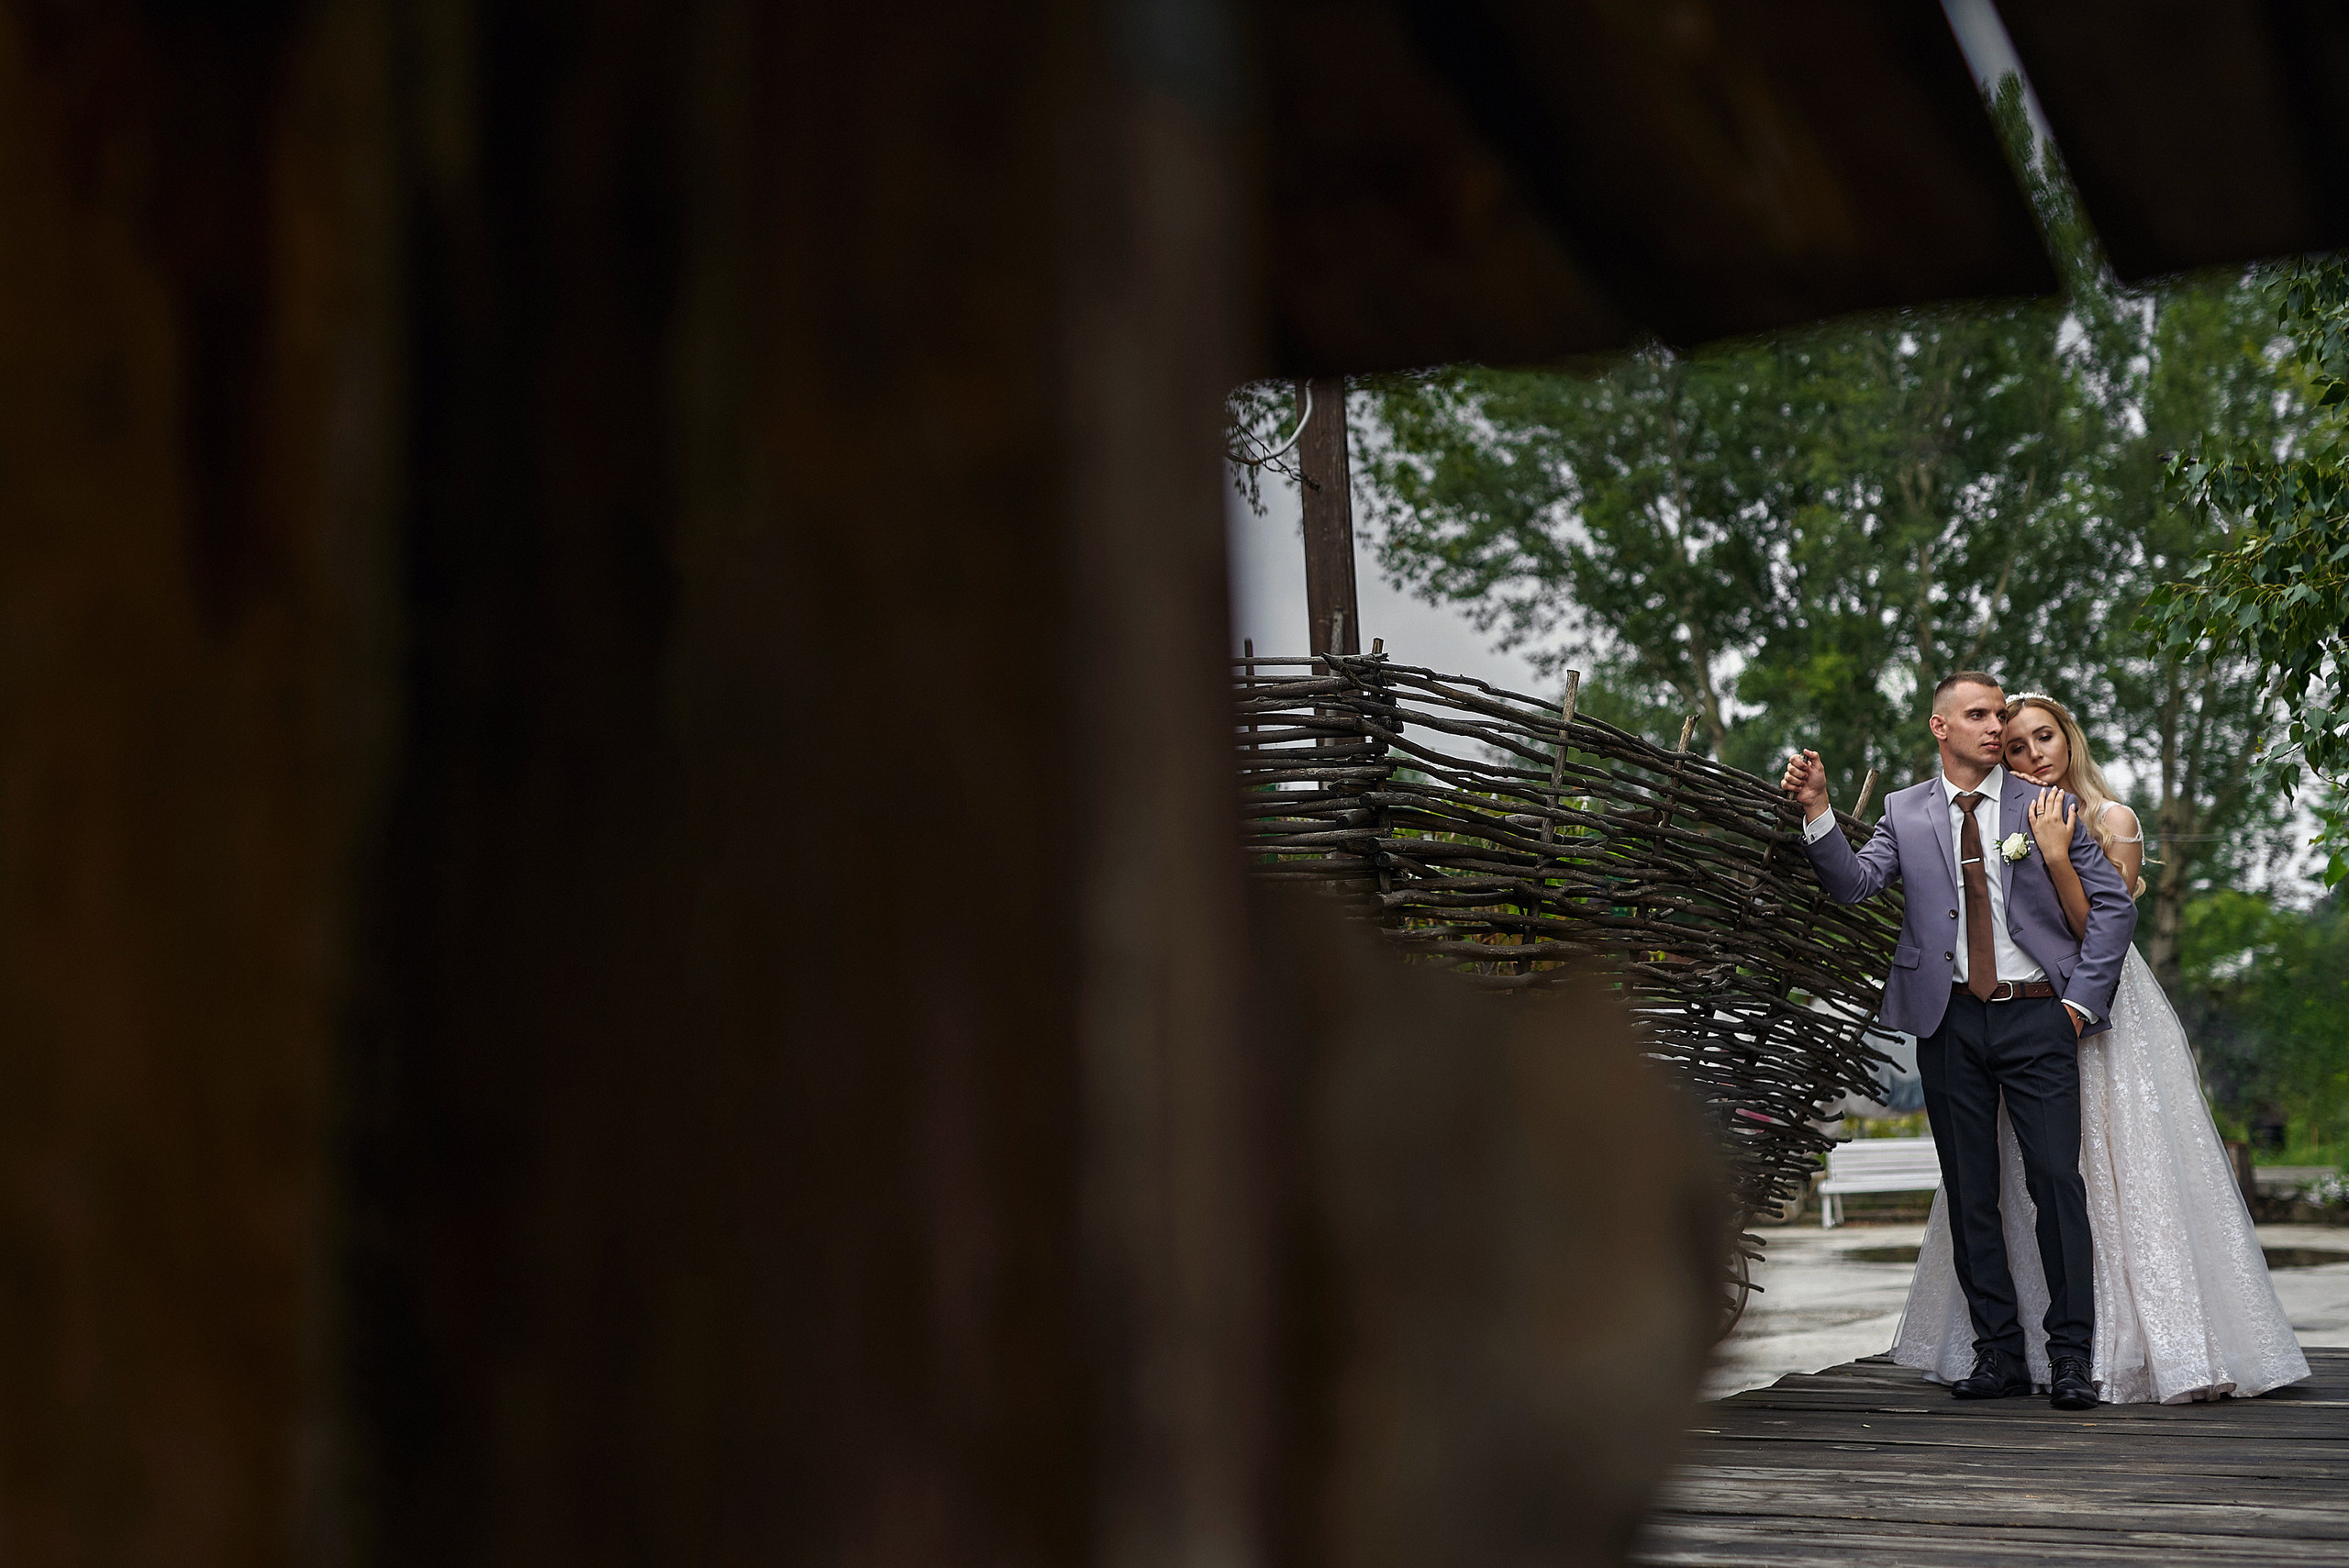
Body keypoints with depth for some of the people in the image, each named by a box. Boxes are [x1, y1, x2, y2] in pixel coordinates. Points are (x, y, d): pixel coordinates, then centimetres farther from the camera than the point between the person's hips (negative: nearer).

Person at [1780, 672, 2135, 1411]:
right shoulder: (1905, 812, 10)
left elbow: (2113, 905, 5)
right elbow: (1855, 882, -3)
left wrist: (2080, 1001, -2)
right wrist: (1817, 811, -17)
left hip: (2036, 1017, -2)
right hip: (1951, 1023, 2)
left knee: (2056, 1178, -7)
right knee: (1969, 1192, 4)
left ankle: (2070, 1355, 1)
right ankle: (1999, 1352, 13)